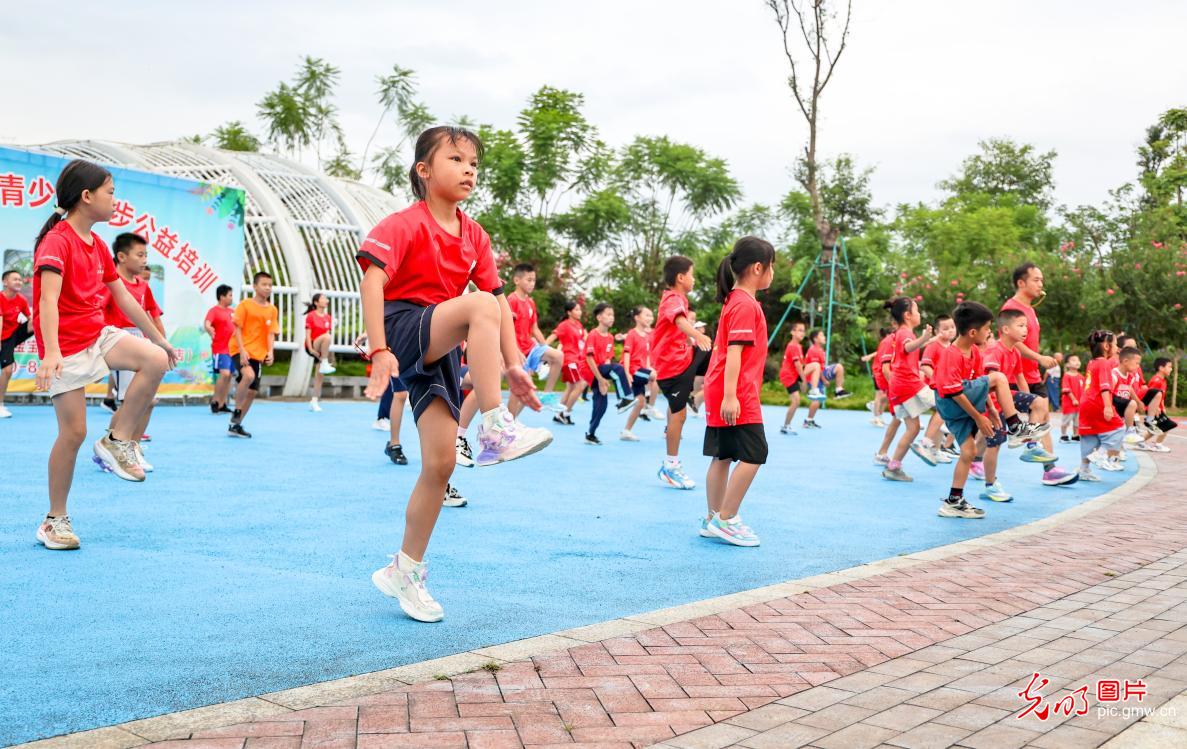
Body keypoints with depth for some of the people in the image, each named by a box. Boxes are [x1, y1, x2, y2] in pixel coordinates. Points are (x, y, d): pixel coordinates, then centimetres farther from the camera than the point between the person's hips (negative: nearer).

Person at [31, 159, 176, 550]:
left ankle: (117, 441, -4)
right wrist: (50, 352, -41)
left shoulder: (98, 245, 11)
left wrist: (158, 338, 21)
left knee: (156, 360, -19)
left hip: (98, 335, 7)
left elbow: (124, 297, 19)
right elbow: (48, 299, -28)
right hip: (66, 347, -7)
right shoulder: (57, 240, -15)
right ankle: (55, 519, 9)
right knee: (73, 432, -7)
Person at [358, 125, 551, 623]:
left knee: (441, 461, -1)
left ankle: (405, 571, 13)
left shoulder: (475, 236, 10)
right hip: (402, 331, -6)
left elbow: (500, 298, 11)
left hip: (440, 351, 7)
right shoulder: (405, 225, -10)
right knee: (479, 304, -32)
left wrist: (512, 364, 4)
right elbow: (372, 280, -22)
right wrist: (379, 351, -31)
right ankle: (495, 431, -34)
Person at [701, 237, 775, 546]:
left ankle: (714, 520, 16)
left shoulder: (736, 300, 17)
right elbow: (734, 352, -21)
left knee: (724, 456, 11)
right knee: (753, 455, -8)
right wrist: (730, 395, -26)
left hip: (725, 395, 10)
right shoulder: (746, 304, -14)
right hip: (737, 395, -10)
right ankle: (725, 520, -5)